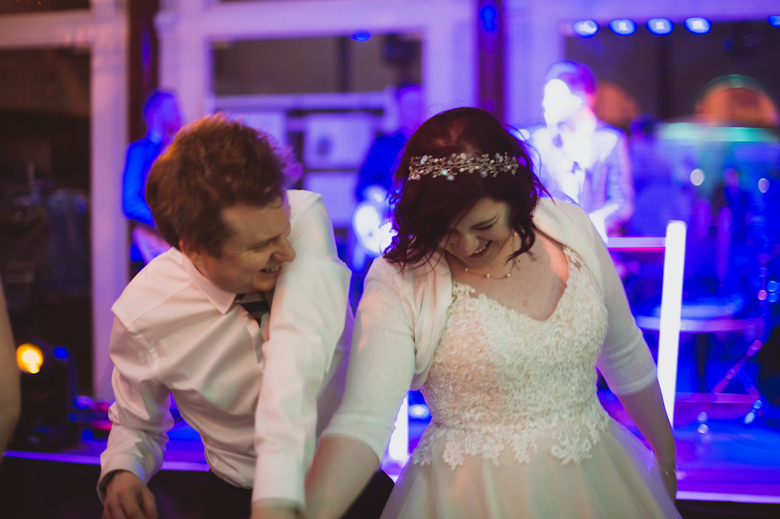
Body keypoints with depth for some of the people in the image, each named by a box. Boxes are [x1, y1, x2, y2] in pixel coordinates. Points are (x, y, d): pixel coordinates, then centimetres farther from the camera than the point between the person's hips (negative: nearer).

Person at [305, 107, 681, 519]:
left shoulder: (570, 227, -5)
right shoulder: (398, 283, -17)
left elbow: (625, 357, 8)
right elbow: (362, 423, -27)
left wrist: (665, 454, 19)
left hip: (596, 482, 4)